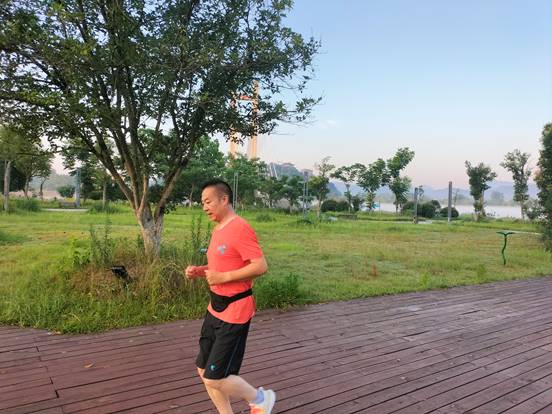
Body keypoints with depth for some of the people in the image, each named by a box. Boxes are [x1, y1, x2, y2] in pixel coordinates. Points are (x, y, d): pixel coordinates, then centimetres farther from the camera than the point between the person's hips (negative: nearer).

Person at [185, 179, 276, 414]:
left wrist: (222, 277, -22)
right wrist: (199, 271, 4)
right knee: (204, 371, 14)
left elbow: (261, 266, -24)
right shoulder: (218, 229, 11)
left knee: (215, 378, -4)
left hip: (234, 313, -9)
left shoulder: (240, 228, -18)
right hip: (215, 309, 9)